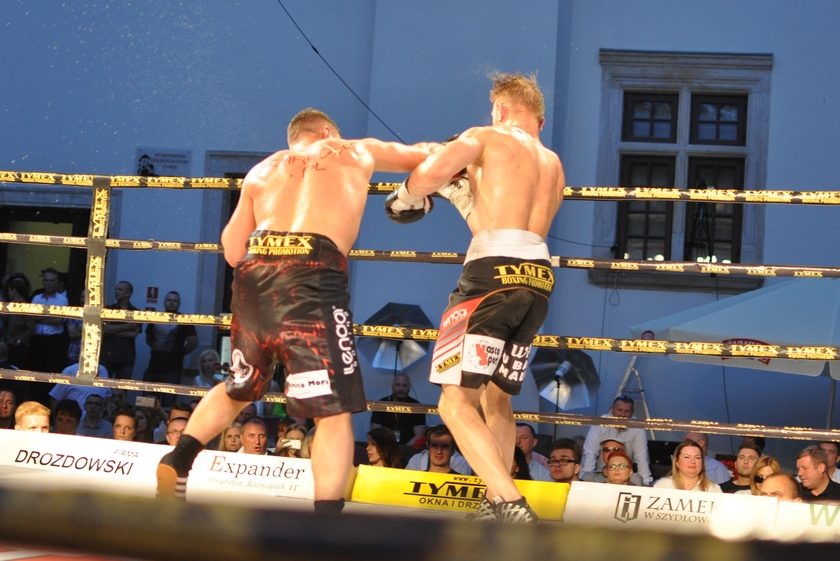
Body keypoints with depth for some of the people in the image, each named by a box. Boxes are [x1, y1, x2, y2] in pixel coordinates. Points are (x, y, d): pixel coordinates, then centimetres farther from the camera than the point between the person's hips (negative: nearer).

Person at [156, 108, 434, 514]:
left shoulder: (263, 170, 27)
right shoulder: (358, 152, 22)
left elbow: (232, 252, 24)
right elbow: (423, 156, 37)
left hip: (253, 275, 5)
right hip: (311, 278, -4)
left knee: (239, 389, 30)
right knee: (334, 411, -2)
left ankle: (177, 461, 22)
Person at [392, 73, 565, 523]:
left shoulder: (488, 138, 8)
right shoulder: (554, 166, 27)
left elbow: (431, 171, -8)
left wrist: (407, 195, 12)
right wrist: (463, 191, 34)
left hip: (493, 272, -7)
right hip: (539, 279, 7)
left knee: (456, 402, -9)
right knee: (496, 397, 22)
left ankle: (511, 505, -24)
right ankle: (494, 503, 18)